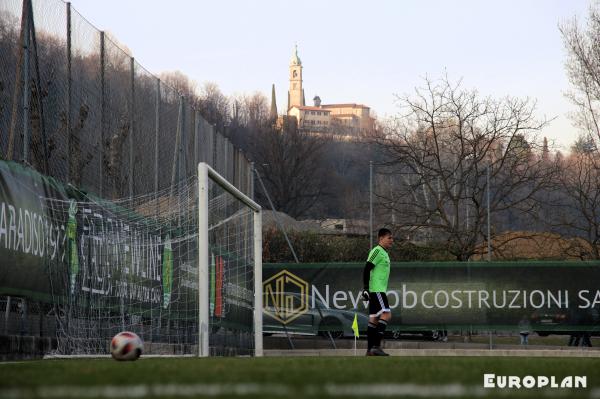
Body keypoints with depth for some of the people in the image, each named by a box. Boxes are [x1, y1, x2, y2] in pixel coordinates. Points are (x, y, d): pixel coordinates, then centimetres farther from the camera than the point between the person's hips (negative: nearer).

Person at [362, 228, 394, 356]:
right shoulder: (377, 251, -9)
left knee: (374, 319, 7)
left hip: (378, 290, 10)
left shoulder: (384, 253, 21)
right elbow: (367, 270, -16)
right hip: (376, 290, -10)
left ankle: (370, 350, 7)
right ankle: (376, 346, -24)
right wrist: (365, 288, -20)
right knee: (386, 314, -18)